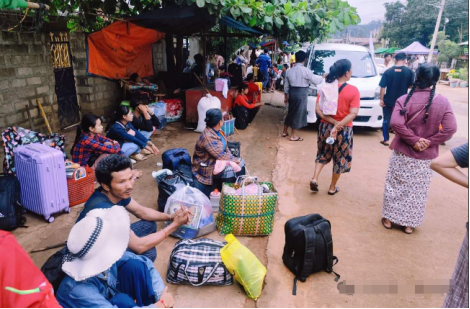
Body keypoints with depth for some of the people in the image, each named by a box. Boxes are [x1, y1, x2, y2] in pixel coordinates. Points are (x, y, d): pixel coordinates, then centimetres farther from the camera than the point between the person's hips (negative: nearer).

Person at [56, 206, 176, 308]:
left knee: (135, 266, -18)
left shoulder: (103, 256, -22)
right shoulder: (79, 290, -38)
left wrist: (161, 295, -24)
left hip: (110, 297, 5)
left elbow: (146, 264, -13)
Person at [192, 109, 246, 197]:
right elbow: (221, 156, -28)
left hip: (218, 160, 9)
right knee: (231, 171, -24)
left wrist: (233, 159, -6)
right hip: (207, 167, -9)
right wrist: (234, 160, -14)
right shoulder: (208, 137, -29)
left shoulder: (217, 131, 0)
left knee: (241, 163, 4)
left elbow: (225, 148, 8)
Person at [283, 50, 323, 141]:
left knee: (291, 112, 19)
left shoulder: (290, 70, 5)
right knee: (298, 114, 3)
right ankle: (293, 136, 10)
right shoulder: (306, 71, -13)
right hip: (301, 94, -6)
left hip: (292, 93, 6)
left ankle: (285, 132, 28)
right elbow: (316, 81, -10)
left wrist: (286, 96, 20)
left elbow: (286, 85, 10)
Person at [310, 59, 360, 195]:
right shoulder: (353, 90, -13)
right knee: (340, 159, 14)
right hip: (344, 130, -3)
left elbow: (318, 110, -7)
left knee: (322, 155, 24)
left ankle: (314, 179, 8)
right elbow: (353, 114, -21)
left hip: (325, 126, 4)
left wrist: (332, 122, -12)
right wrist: (338, 126, -22)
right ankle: (332, 188, 25)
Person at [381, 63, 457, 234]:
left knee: (395, 186, 14)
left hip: (402, 153, -1)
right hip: (426, 157, 1)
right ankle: (409, 224, 27)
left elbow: (396, 123, -23)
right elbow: (450, 129, -12)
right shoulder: (443, 102, -6)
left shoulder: (405, 99, -12)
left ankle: (389, 218, 26)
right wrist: (429, 142, -10)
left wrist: (414, 140, -14)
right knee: (418, 191, 15)